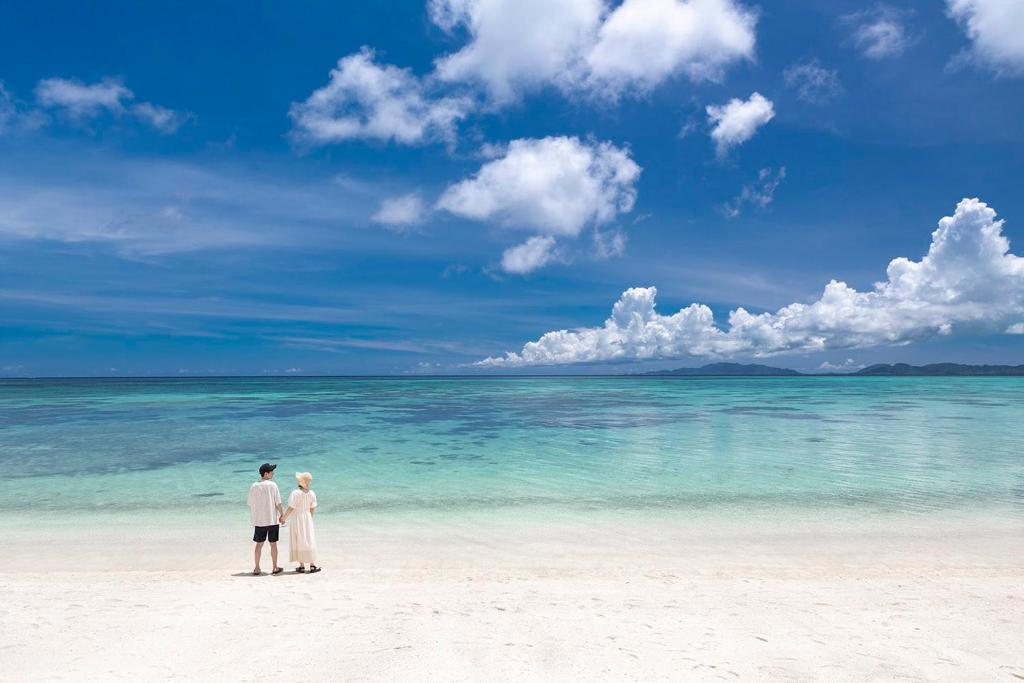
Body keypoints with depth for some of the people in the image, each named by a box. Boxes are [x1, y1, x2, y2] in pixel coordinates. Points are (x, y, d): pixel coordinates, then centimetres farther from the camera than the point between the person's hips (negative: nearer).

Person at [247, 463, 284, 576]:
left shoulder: (253, 487, 0)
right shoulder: (272, 485, -10)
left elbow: (250, 505, 4)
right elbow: (278, 503, -10)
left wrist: (253, 518, 16)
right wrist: (282, 515, 3)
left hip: (259, 521, 3)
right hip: (273, 520, -3)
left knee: (259, 544, 11)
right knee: (273, 544, 7)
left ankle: (257, 569, 13)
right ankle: (275, 568, 14)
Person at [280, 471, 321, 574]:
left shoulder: (295, 493, -16)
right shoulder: (311, 493, -2)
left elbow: (290, 508, -13)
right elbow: (313, 509, 3)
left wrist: (284, 518, 0)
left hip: (297, 519, -3)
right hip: (308, 519, 3)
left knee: (299, 542, 6)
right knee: (309, 541, 8)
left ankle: (302, 566, 8)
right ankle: (312, 565, 7)